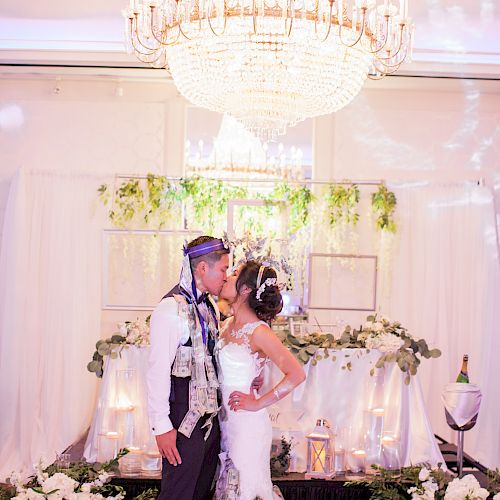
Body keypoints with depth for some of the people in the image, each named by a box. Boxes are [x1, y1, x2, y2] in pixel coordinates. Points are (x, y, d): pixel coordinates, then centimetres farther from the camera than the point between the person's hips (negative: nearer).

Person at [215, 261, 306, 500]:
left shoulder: (258, 331, -16)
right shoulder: (228, 324, 6)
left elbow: (296, 374, -21)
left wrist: (258, 403, -16)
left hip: (247, 424, -7)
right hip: (225, 418, 7)